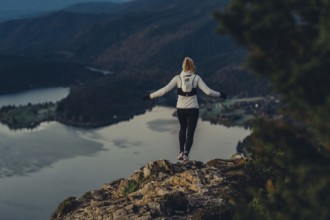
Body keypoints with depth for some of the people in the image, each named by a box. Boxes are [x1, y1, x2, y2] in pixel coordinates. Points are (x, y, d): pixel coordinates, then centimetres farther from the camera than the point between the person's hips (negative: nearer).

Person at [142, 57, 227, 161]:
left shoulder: (177, 78, -5)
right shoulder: (196, 78, -6)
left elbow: (164, 90, -12)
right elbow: (208, 91, -9)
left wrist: (150, 96, -5)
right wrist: (220, 94, 6)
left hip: (181, 109, 2)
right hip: (193, 109, -2)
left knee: (182, 129, 25)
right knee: (190, 132, 7)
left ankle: (181, 152, 16)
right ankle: (186, 154, -6)